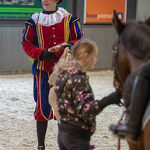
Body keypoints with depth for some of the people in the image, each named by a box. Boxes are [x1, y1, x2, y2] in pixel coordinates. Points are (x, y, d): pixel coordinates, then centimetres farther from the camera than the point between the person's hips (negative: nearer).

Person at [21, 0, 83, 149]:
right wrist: (41, 53, -13)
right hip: (43, 69, 0)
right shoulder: (35, 20, 3)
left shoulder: (69, 18, 3)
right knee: (43, 107, 1)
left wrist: (70, 46, -18)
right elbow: (26, 43, 3)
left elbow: (80, 40, 4)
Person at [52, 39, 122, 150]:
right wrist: (108, 100, -36)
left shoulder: (64, 75, 9)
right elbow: (84, 109, -28)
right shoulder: (79, 79, -19)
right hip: (77, 136, -9)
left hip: (63, 132, 9)